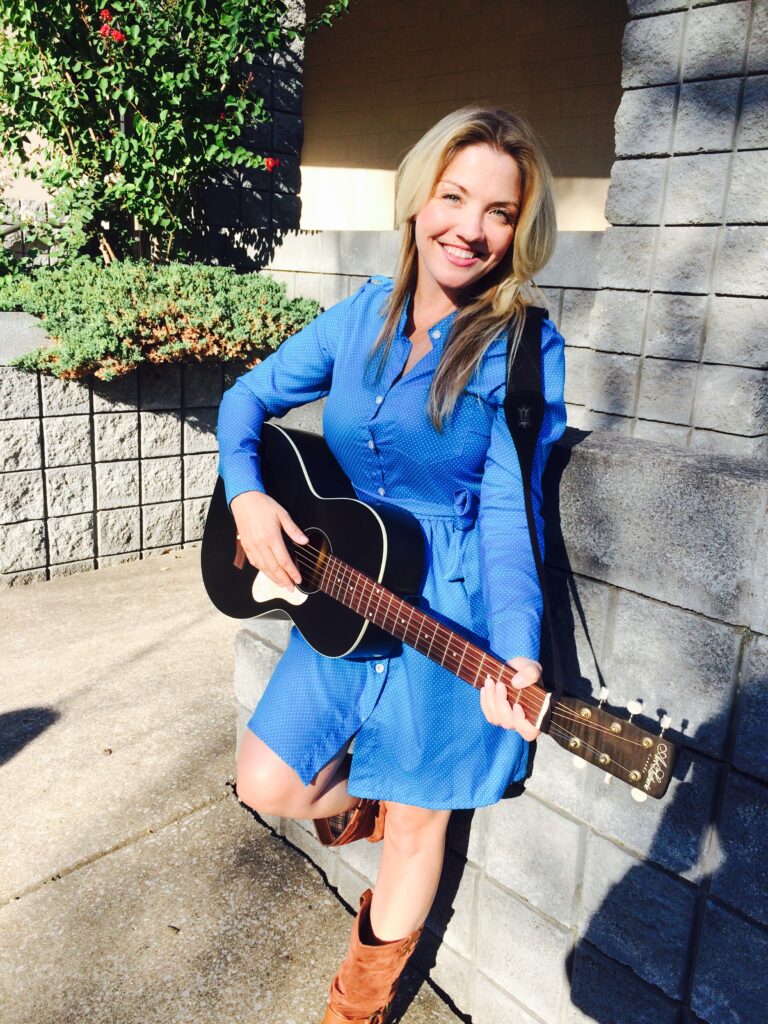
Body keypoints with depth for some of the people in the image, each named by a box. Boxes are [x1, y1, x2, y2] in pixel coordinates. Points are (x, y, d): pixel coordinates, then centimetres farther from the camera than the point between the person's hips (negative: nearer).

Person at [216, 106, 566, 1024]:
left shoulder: (523, 349, -12)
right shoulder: (363, 316, 0)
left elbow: (508, 511, -16)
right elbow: (248, 398, 9)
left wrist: (516, 654, -29)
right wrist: (247, 493, -10)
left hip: (453, 615, -3)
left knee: (416, 820, 12)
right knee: (267, 785, 4)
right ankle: (357, 798, 41)